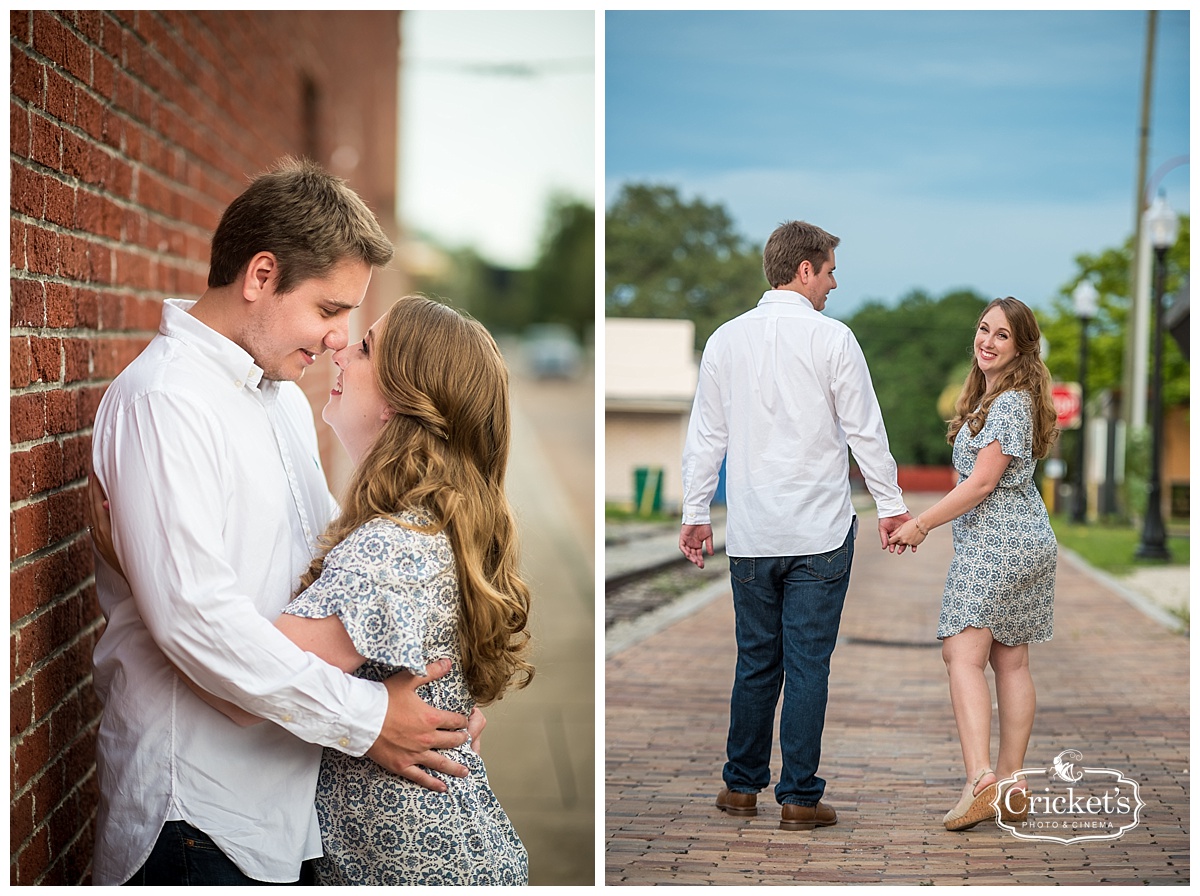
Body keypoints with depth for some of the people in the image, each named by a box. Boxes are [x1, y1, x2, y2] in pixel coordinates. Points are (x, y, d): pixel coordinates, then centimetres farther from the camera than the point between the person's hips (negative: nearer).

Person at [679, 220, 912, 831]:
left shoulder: (727, 339, 4)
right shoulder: (832, 338, -7)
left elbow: (705, 436, 8)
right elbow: (865, 431, -3)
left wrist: (695, 513, 16)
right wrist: (890, 505, 7)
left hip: (751, 531, 4)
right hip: (820, 531, -4)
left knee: (756, 661, 14)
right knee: (808, 664, 1)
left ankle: (742, 786, 21)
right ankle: (799, 798, 4)